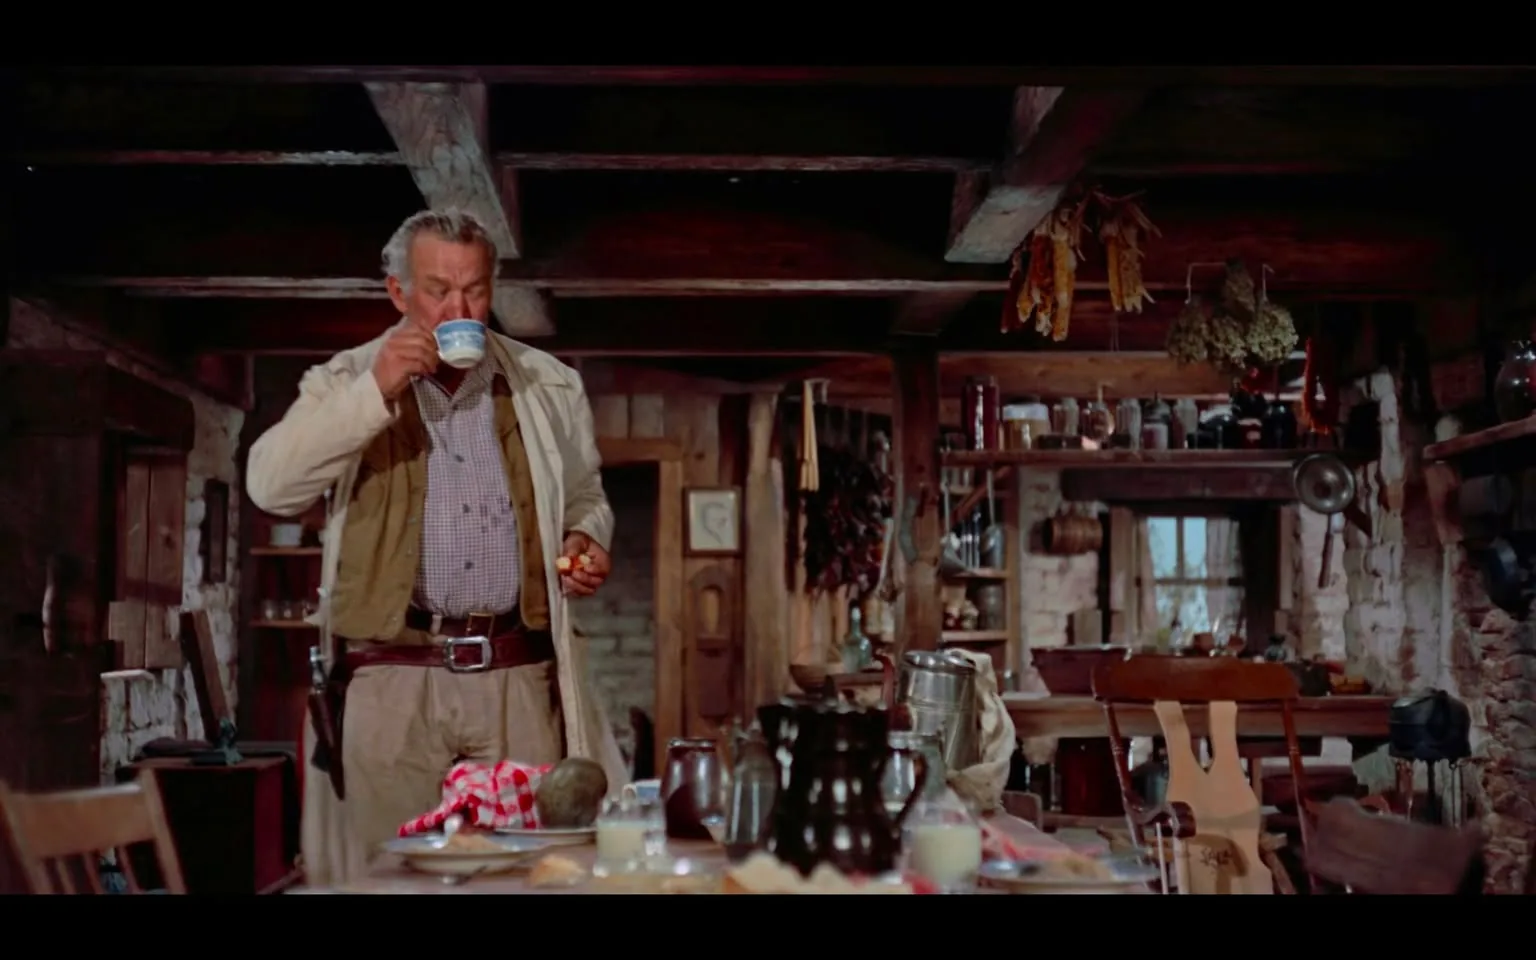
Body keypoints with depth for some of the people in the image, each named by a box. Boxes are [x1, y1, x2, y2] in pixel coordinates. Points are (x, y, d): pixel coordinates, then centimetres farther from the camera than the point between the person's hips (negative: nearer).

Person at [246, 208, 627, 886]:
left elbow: (584, 498, 23)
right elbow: (271, 487, -10)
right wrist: (375, 392, -16)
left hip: (520, 676, 2)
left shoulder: (548, 385, 11)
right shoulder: (344, 382, 4)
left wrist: (585, 541, 0)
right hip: (392, 677, -2)